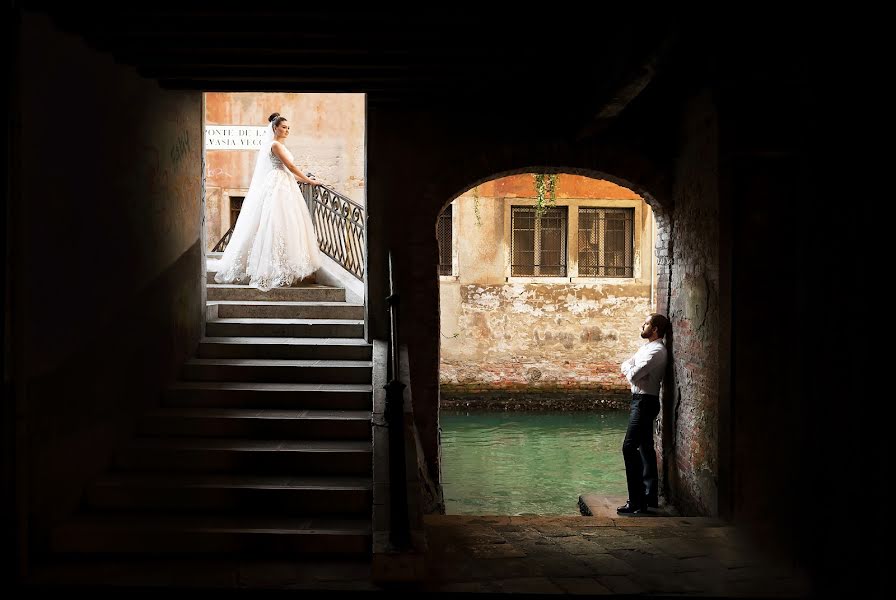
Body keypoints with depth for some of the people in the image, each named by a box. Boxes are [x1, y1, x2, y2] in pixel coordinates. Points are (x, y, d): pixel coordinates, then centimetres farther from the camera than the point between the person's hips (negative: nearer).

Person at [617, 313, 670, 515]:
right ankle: (650, 496, 22)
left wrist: (629, 371, -1)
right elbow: (626, 365, 19)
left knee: (629, 447, -15)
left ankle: (637, 502, -16)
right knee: (645, 447, 14)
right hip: (641, 400, 11)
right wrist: (629, 369, -2)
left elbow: (633, 375, -22)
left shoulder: (656, 351, -17)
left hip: (645, 401, -11)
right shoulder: (646, 347, 15)